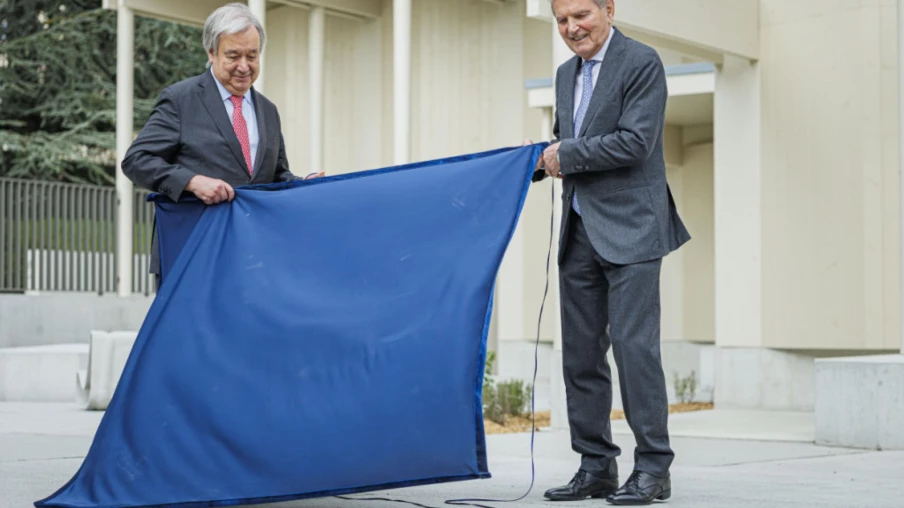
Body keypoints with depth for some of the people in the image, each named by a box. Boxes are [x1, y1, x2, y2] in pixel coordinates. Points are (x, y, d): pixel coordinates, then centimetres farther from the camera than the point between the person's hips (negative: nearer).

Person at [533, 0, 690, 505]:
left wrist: (568, 155, -9)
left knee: (634, 343, -10)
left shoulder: (642, 63, -6)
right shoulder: (567, 73, 18)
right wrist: (541, 161, 3)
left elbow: (636, 141, -16)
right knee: (581, 351, 7)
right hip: (580, 231, 8)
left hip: (629, 230, -8)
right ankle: (596, 467, 14)